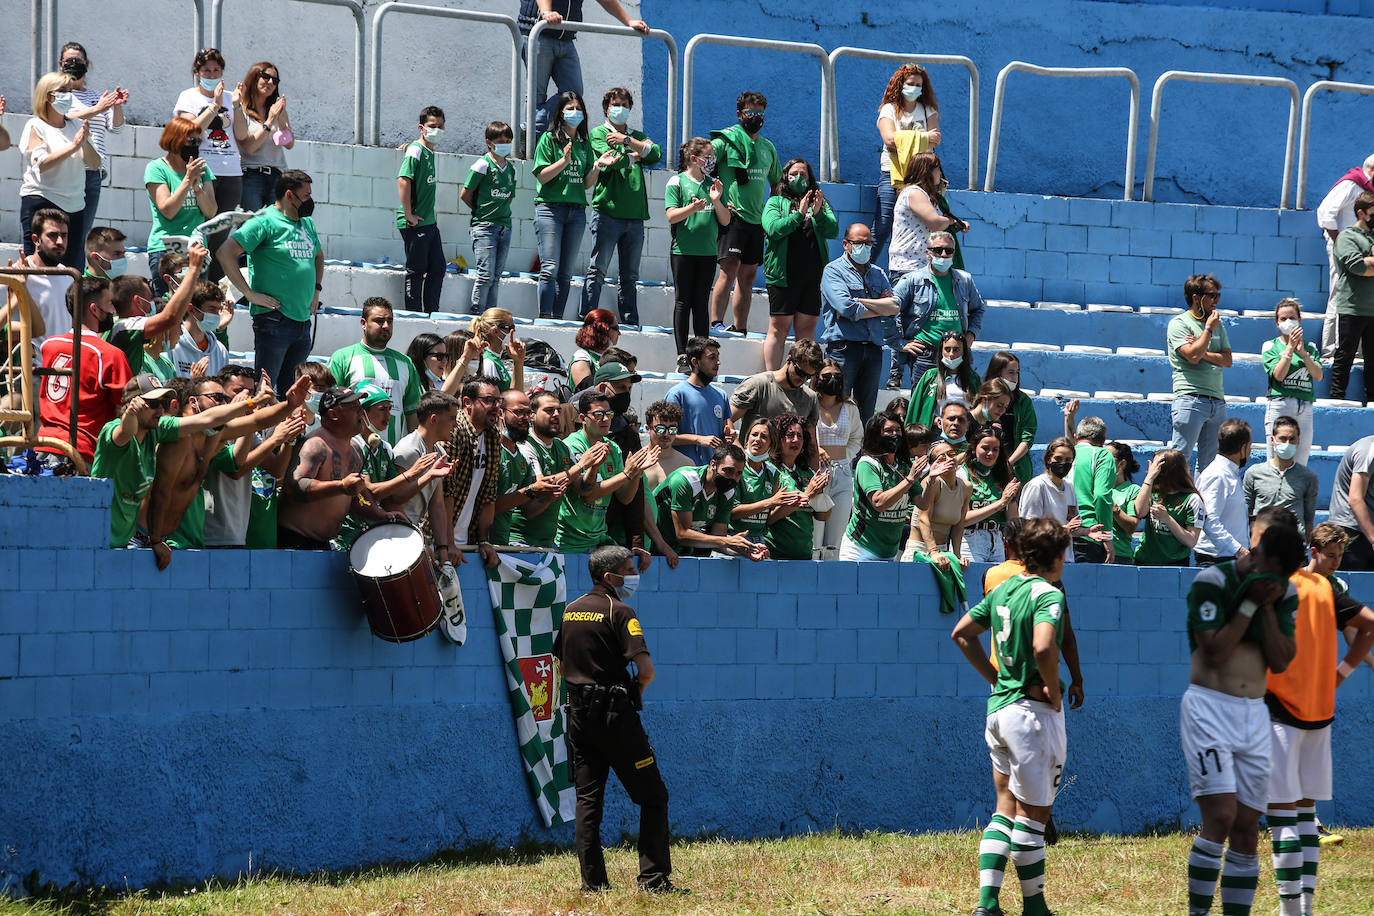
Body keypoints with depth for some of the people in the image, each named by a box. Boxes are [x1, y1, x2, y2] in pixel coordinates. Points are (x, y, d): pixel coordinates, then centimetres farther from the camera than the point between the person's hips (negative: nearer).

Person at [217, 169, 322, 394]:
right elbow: (226, 253, -17)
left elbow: (318, 256, 37)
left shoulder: (307, 223, 16)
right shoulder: (264, 222, -9)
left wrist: (316, 290, 22)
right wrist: (250, 293, -17)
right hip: (274, 322, -8)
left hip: (303, 321, 8)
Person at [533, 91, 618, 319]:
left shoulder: (584, 144, 15)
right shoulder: (549, 139, 2)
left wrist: (598, 165, -3)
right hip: (550, 208, -5)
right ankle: (544, 317, -13)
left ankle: (558, 317, 5)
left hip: (576, 210, 5)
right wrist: (564, 160, -17)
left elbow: (587, 184, 13)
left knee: (566, 273, 3)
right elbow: (541, 176, -6)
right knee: (550, 268, -13)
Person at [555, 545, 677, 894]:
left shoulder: (571, 610, 11)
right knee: (653, 796, 1)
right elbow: (646, 669, -18)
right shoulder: (619, 612, -11)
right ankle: (654, 879, -4)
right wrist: (636, 688, 2)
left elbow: (562, 662, 20)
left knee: (587, 798, 9)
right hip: (615, 714, -7)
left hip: (579, 712, 7)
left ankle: (592, 881, 5)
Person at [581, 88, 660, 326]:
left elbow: (656, 154, 1)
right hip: (608, 211, -5)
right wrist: (636, 153, 3)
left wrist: (627, 140, -3)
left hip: (635, 215, 5)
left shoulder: (638, 136, 20)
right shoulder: (598, 133, 7)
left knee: (630, 276, 8)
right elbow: (611, 161, -10)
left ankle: (630, 322, 10)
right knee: (597, 270, -8)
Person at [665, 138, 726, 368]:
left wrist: (716, 201, -7)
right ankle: (682, 356, -1)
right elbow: (671, 216, -10)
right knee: (683, 302, -3)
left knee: (702, 304, 6)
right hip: (683, 251, -4)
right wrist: (692, 208, -27)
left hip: (708, 252, 4)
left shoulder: (714, 185, 13)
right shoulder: (677, 182, 0)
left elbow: (725, 221, 10)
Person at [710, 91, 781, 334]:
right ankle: (716, 323, -21)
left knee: (748, 274, 6)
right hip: (732, 214, -7)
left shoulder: (768, 147, 19)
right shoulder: (727, 138, -1)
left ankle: (740, 328, 9)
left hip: (757, 220, 7)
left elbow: (776, 184, 30)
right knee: (730, 267, -18)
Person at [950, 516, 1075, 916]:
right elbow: (1043, 647, -33)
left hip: (999, 706, 8)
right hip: (1033, 713, -8)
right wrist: (1054, 692, -18)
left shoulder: (1003, 590, 9)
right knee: (1033, 813, 2)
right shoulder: (1048, 595, -15)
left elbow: (962, 633, 17)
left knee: (1006, 809, 13)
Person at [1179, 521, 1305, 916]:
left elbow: (1280, 661, 2)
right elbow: (1214, 652, -15)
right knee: (1220, 817, -17)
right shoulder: (1212, 581, -10)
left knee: (1247, 828, 3)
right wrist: (1250, 602, -15)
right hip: (1209, 708, -6)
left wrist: (1269, 607, -8)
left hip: (1254, 714, 6)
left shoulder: (1285, 593, 7)